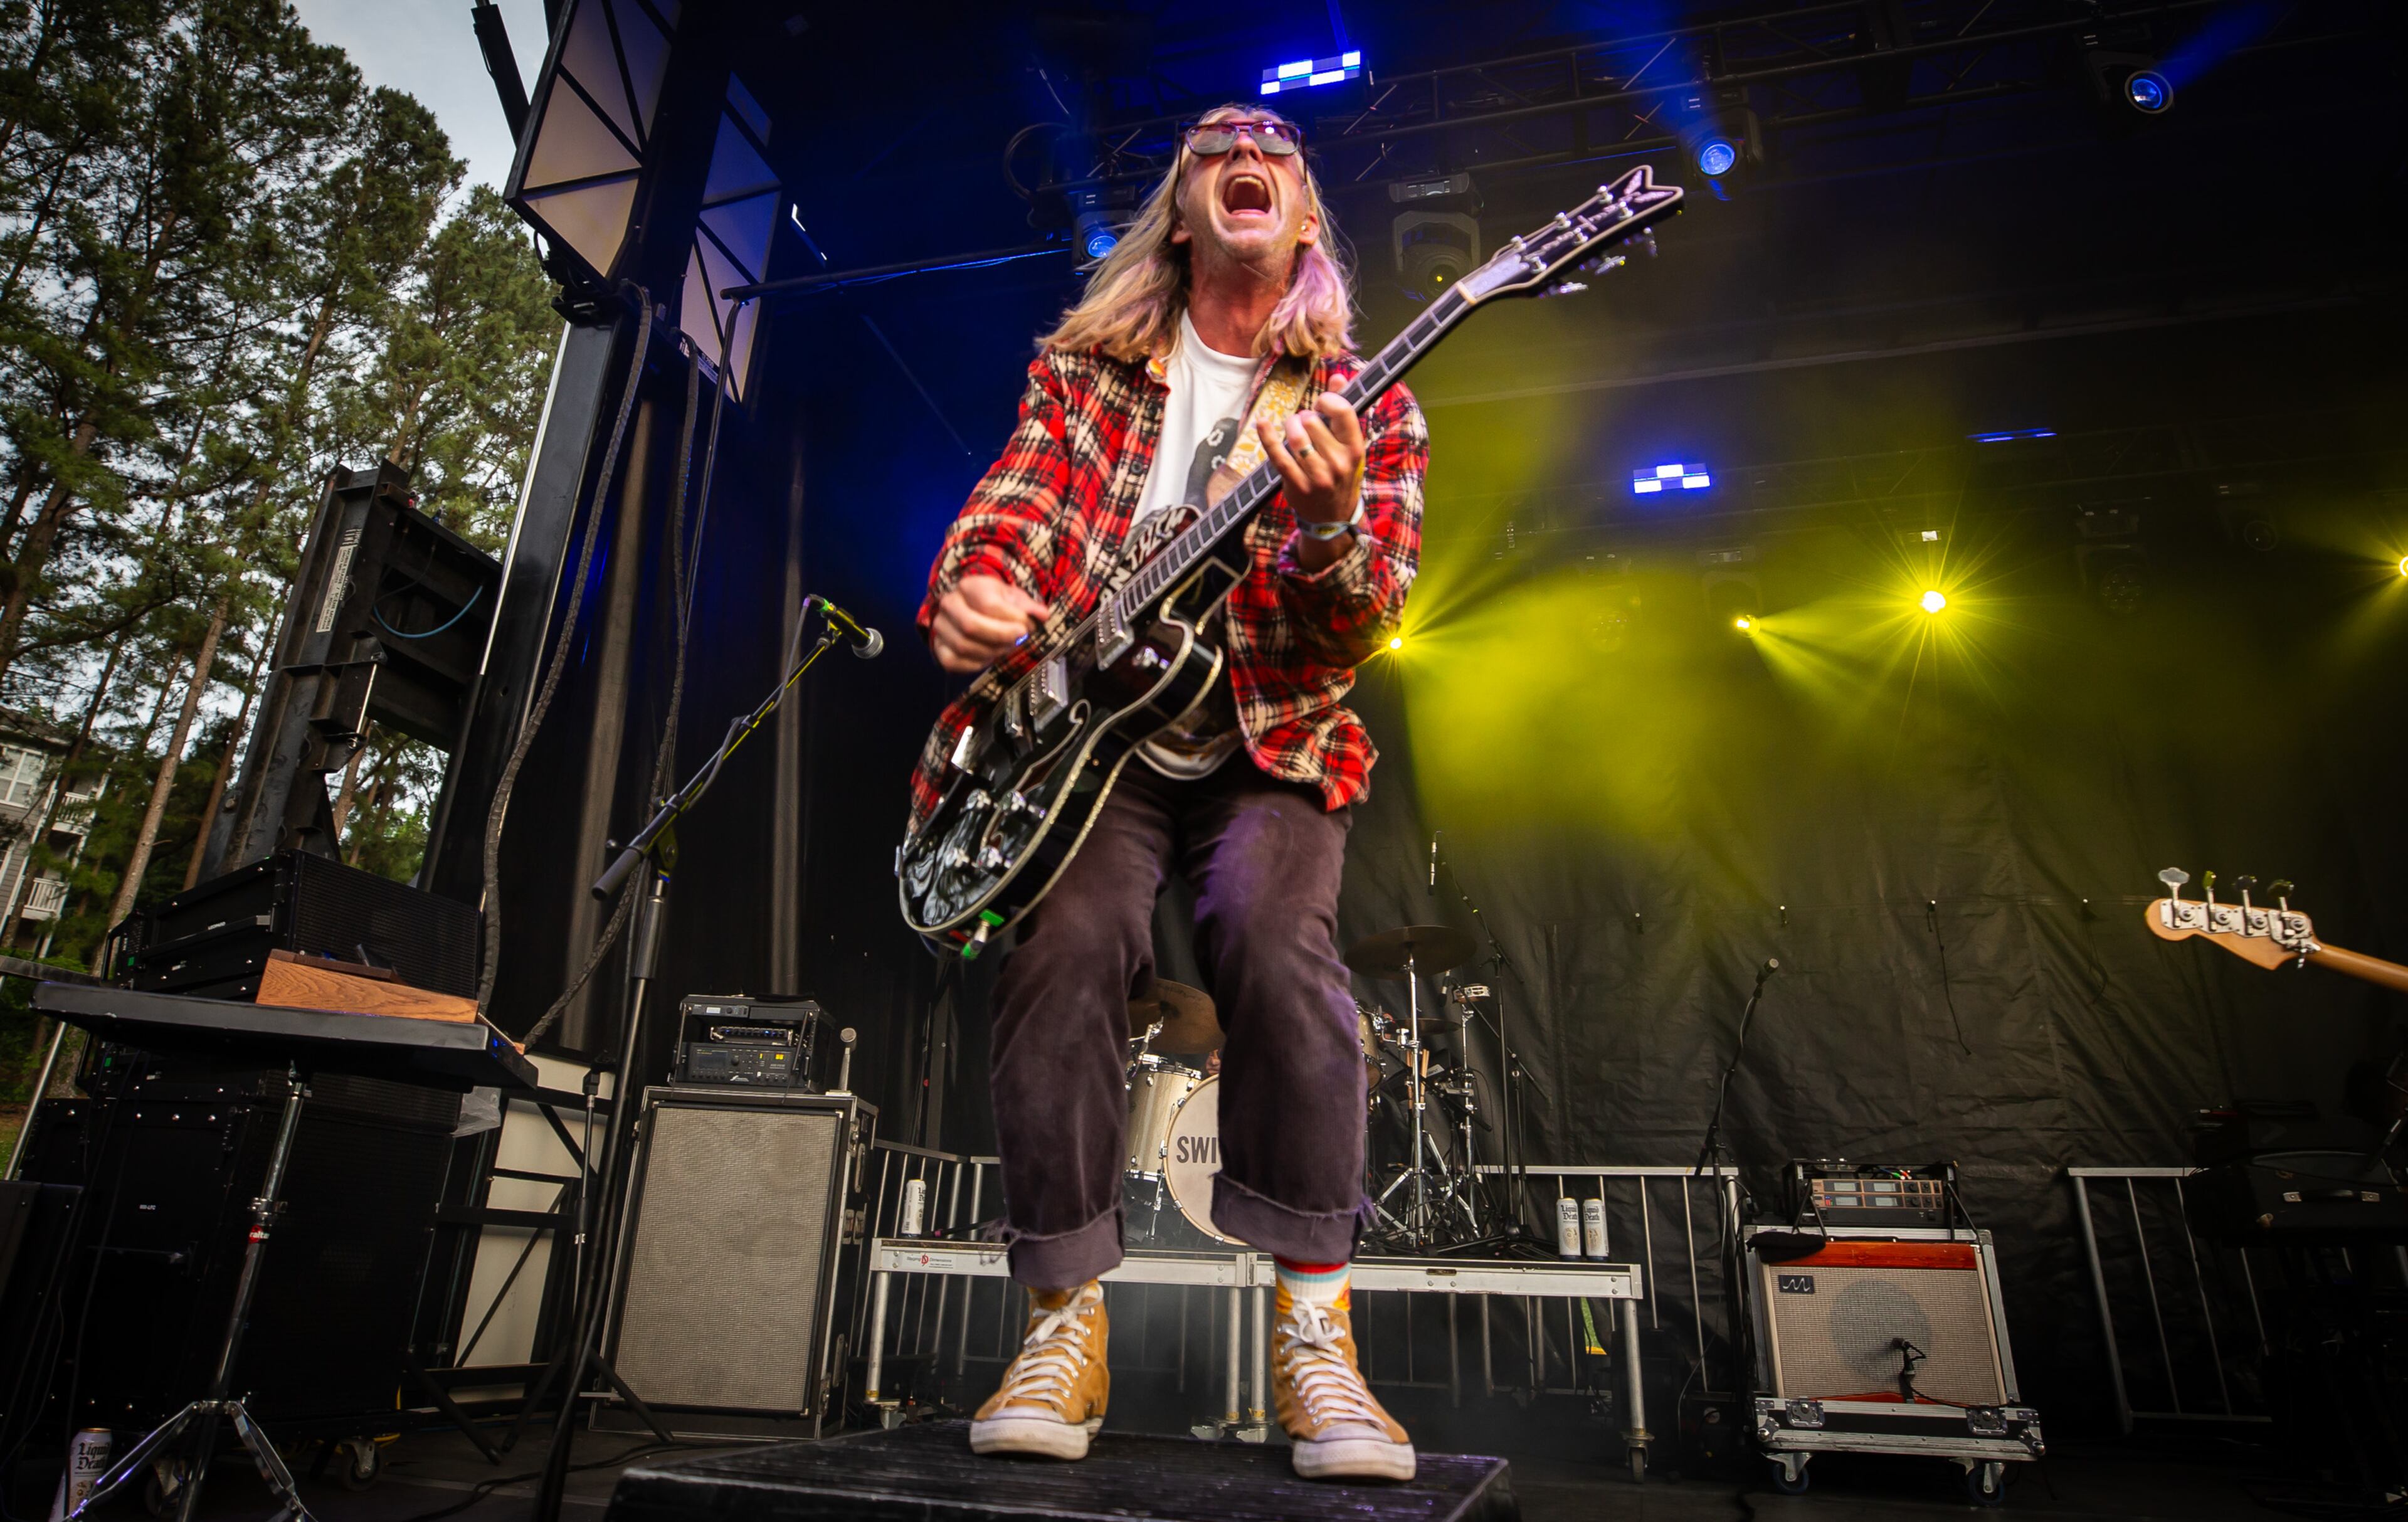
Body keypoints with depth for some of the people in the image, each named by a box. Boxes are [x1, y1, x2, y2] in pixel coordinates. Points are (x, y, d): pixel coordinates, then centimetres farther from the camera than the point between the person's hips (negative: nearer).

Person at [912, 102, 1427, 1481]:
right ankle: (1068, 1327, -11)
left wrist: (1326, 531, -29)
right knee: (1069, 941, -26)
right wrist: (970, 590, -20)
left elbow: (1362, 630, -5)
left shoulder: (1368, 407, 6)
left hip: (1267, 744, -1)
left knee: (1280, 934, -30)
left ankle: (1316, 1332, -17)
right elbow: (1010, 510, 4)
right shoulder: (1083, 369, 14)